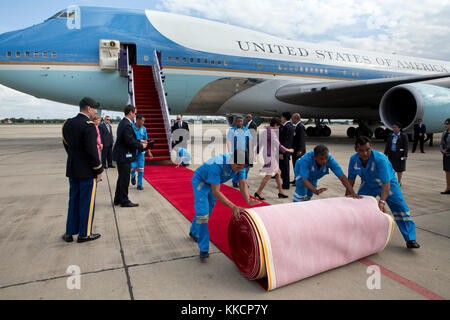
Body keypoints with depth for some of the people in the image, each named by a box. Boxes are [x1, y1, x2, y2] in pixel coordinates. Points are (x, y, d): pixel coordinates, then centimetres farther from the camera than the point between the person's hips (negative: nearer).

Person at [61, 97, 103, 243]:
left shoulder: (67, 123, 7)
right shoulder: (89, 125, -18)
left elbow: (66, 145, 12)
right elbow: (91, 151, -20)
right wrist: (98, 171, -12)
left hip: (72, 170, 8)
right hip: (87, 171, -7)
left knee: (73, 200, 17)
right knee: (87, 202, 4)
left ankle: (69, 233, 25)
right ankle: (84, 234, 15)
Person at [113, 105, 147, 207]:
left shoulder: (123, 122, 11)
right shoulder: (127, 125, -21)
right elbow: (130, 142, -24)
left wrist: (139, 141, 10)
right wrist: (141, 146, -10)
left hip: (121, 155, 11)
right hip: (124, 156, -11)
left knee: (122, 178, 19)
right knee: (124, 179, 0)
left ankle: (118, 199, 30)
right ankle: (124, 201, 11)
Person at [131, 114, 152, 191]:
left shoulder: (144, 129, 6)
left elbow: (145, 141, 11)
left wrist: (149, 152, 8)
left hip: (141, 151, 3)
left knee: (141, 168, 0)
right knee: (133, 166, -11)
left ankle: (139, 184, 14)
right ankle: (133, 176, 25)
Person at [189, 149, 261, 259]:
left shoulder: (240, 164, -24)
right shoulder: (217, 165, -43)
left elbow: (242, 184, -21)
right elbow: (215, 192, -41)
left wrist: (248, 200, -41)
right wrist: (233, 207, -49)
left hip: (214, 183, 7)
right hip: (200, 181, -7)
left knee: (208, 210, 18)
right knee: (202, 212, -18)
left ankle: (194, 232, 45)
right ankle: (204, 248, -6)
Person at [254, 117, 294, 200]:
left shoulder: (264, 131, 12)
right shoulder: (271, 132, -16)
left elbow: (259, 144, 17)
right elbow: (278, 145, -17)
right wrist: (288, 150, -5)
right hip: (270, 156, -10)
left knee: (278, 172, 15)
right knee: (268, 175, -3)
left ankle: (280, 192, 21)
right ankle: (258, 193, 4)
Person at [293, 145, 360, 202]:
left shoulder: (330, 159, -36)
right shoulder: (306, 159, -44)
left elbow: (342, 176, -38)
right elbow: (304, 179, -48)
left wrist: (352, 192, -46)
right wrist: (316, 191, -62)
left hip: (313, 176, 4)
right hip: (301, 171, -4)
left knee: (309, 195, 13)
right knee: (301, 192, -20)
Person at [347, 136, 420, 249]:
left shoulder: (380, 159, -35)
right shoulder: (353, 159, -21)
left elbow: (386, 183, -37)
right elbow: (351, 178, -5)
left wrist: (382, 202, -45)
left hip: (386, 182, -4)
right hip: (367, 184, 4)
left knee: (400, 207, -13)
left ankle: (410, 240, -7)